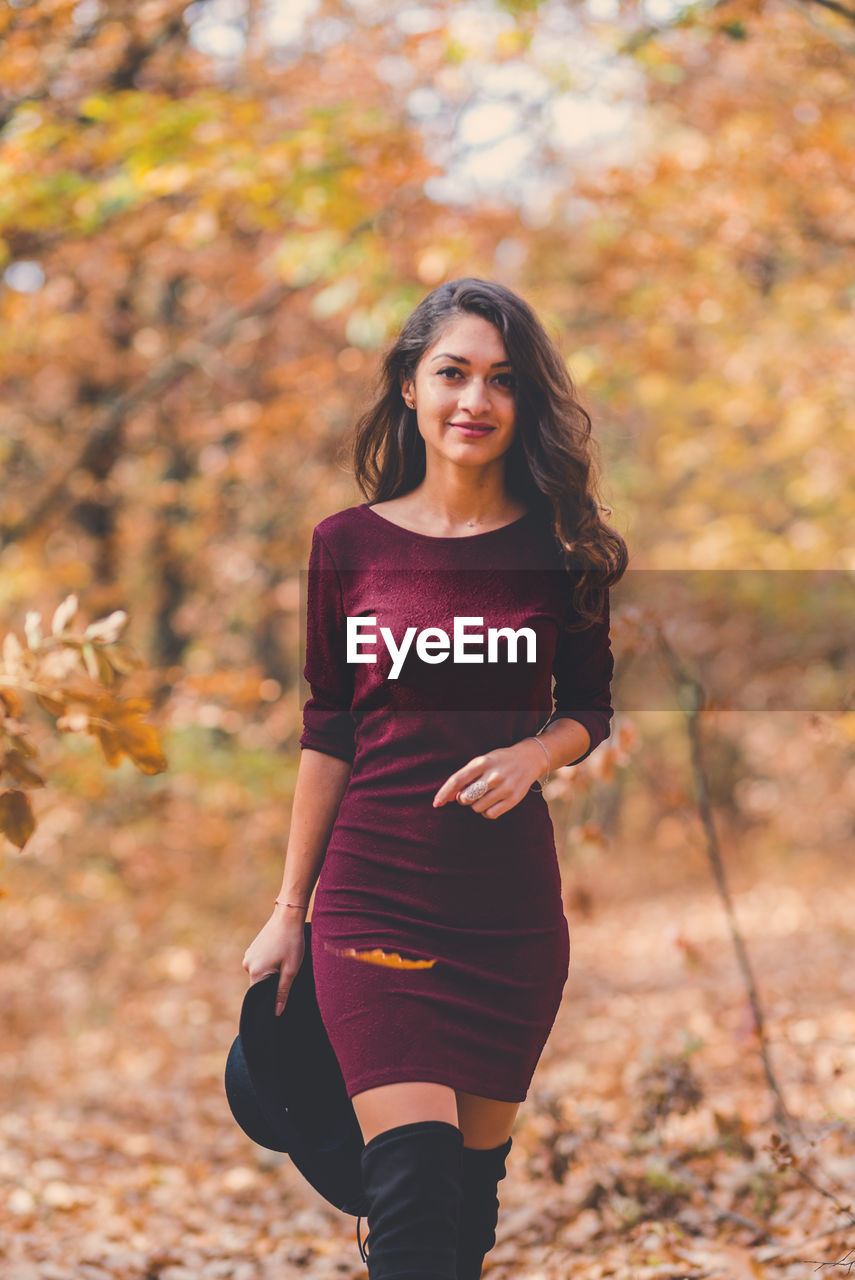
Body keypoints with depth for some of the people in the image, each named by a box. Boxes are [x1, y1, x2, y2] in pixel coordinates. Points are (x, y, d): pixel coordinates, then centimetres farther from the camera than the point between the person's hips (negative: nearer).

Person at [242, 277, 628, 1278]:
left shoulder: (558, 546, 2)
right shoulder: (349, 543, 1)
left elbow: (590, 707, 12)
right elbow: (328, 733, 7)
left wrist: (534, 752, -12)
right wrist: (289, 911, 8)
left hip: (513, 900, 2)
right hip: (375, 894, -2)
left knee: (475, 1173, 9)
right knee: (412, 1186, -14)